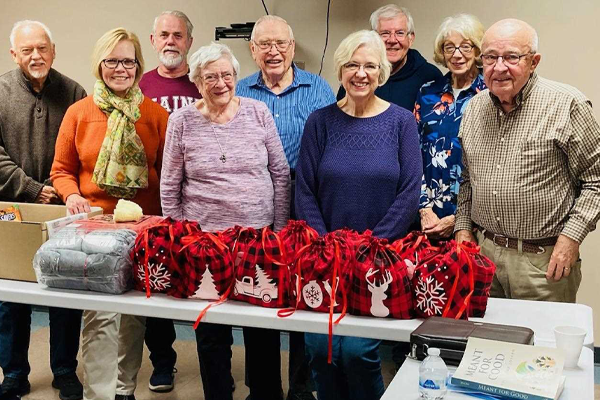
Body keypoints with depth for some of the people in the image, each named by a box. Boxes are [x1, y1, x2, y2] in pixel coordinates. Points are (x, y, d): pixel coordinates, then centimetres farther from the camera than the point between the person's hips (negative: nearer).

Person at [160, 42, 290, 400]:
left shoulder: (258, 112, 0)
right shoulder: (182, 121, -2)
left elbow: (281, 174, 3)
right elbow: (170, 188, 3)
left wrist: (280, 229, 0)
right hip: (204, 239, 0)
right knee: (211, 328, 11)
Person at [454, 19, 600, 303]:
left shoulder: (566, 104, -10)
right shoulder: (474, 107, 7)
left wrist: (571, 237, -13)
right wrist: (463, 227, 10)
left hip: (543, 261, -4)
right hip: (482, 251, 5)